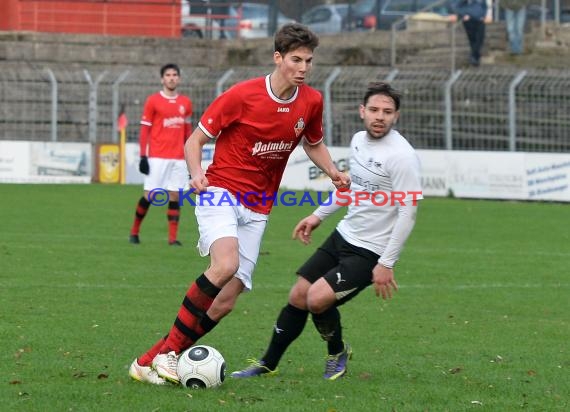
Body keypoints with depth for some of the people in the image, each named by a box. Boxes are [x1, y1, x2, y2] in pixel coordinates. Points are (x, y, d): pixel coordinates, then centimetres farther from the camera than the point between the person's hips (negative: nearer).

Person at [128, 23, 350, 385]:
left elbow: (314, 144, 22)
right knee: (226, 264, -33)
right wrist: (197, 174, -23)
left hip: (257, 210, 5)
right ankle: (167, 350, -21)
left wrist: (333, 172, 2)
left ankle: (149, 362, 7)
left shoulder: (311, 102, 2)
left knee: (226, 301, -3)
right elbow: (196, 140, -4)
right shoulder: (242, 95, -12)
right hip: (221, 192, -5)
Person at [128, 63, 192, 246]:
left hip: (178, 158, 3)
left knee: (175, 196, 0)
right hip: (157, 157, -3)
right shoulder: (153, 101, -1)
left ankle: (173, 237, 2)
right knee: (149, 195, -4)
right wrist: (143, 157, -7)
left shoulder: (185, 102, 10)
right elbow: (144, 130, -1)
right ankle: (134, 231, 12)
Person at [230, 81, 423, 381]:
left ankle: (337, 354, 10)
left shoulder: (401, 156, -22)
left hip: (370, 253, -8)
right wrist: (319, 215, 22)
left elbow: (408, 213, -21)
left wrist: (386, 264, -21)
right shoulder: (359, 140, 4)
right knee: (297, 296, 8)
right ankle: (268, 365, 25)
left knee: (318, 298, -20)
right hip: (343, 235, 8)